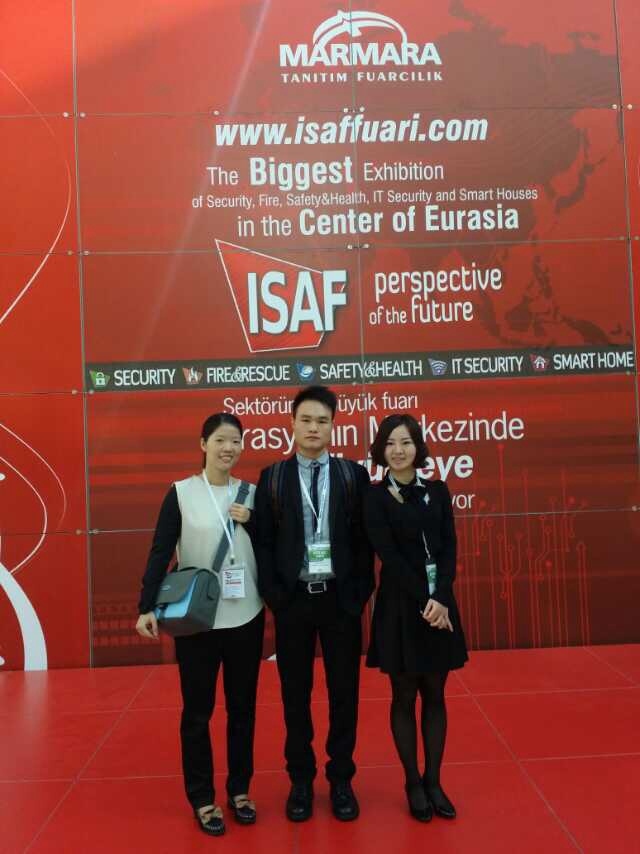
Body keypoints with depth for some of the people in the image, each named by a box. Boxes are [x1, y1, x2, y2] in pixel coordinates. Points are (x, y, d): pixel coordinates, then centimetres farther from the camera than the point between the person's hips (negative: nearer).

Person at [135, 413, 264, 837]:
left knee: (242, 707, 13)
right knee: (198, 710, 8)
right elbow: (160, 551, -8)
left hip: (246, 617, 3)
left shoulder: (251, 493, 3)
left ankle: (240, 789, 30)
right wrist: (148, 607, -15)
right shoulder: (181, 492, -5)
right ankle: (202, 797, 24)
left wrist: (251, 522, -10)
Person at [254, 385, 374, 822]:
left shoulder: (354, 474, 1)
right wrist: (273, 596, -8)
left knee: (344, 692, 10)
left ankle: (341, 779, 26)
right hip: (292, 600, 0)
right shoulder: (272, 477, 2)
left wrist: (361, 593, -6)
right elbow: (264, 541, 0)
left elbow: (364, 539, 0)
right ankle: (301, 779, 28)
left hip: (341, 599, 0)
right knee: (296, 694, 11)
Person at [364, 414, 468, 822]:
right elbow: (389, 556, -11)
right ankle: (413, 783, 22)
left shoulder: (437, 491, 5)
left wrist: (440, 598, -14)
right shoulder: (375, 496, -5)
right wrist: (422, 600, -16)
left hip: (440, 603, 3)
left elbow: (449, 548, 0)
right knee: (405, 697, 7)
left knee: (435, 696, 11)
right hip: (401, 605, -3)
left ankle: (434, 781, 24)